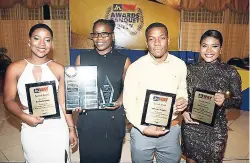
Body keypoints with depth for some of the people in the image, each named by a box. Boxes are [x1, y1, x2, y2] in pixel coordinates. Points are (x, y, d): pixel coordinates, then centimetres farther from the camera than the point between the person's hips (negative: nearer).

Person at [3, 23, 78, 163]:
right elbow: (9, 100, -1)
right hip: (31, 131, 0)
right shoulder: (15, 69, -6)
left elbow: (63, 102, 0)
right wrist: (24, 116, -20)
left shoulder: (59, 69, -5)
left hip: (58, 130, 0)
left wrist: (71, 128, 3)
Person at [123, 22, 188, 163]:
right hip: (142, 130, -2)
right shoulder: (135, 67, -11)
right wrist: (144, 129, -16)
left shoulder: (180, 65, -3)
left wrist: (183, 100, -8)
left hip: (171, 130, 3)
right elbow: (129, 103, -8)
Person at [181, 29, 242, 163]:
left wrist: (224, 101, -22)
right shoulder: (191, 70, -4)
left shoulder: (230, 72, -9)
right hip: (191, 125, 2)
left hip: (216, 128, -1)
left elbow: (238, 100, -2)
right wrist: (184, 111, -13)